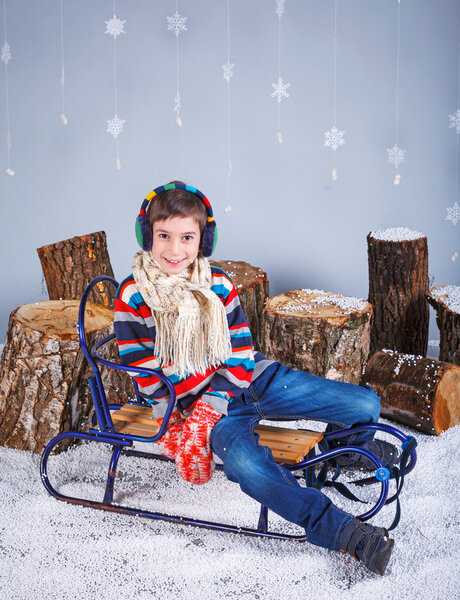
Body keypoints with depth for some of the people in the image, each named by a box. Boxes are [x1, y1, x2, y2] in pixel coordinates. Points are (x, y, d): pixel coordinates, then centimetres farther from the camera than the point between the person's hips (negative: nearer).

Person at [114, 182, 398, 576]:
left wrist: (209, 409, -17)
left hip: (246, 381, 4)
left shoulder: (220, 285, -1)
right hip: (190, 401, -3)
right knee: (246, 463, -39)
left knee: (366, 405, -7)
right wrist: (174, 425, -15)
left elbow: (240, 356, -4)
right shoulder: (133, 298, -8)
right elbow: (145, 376, -6)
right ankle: (342, 532, -27)